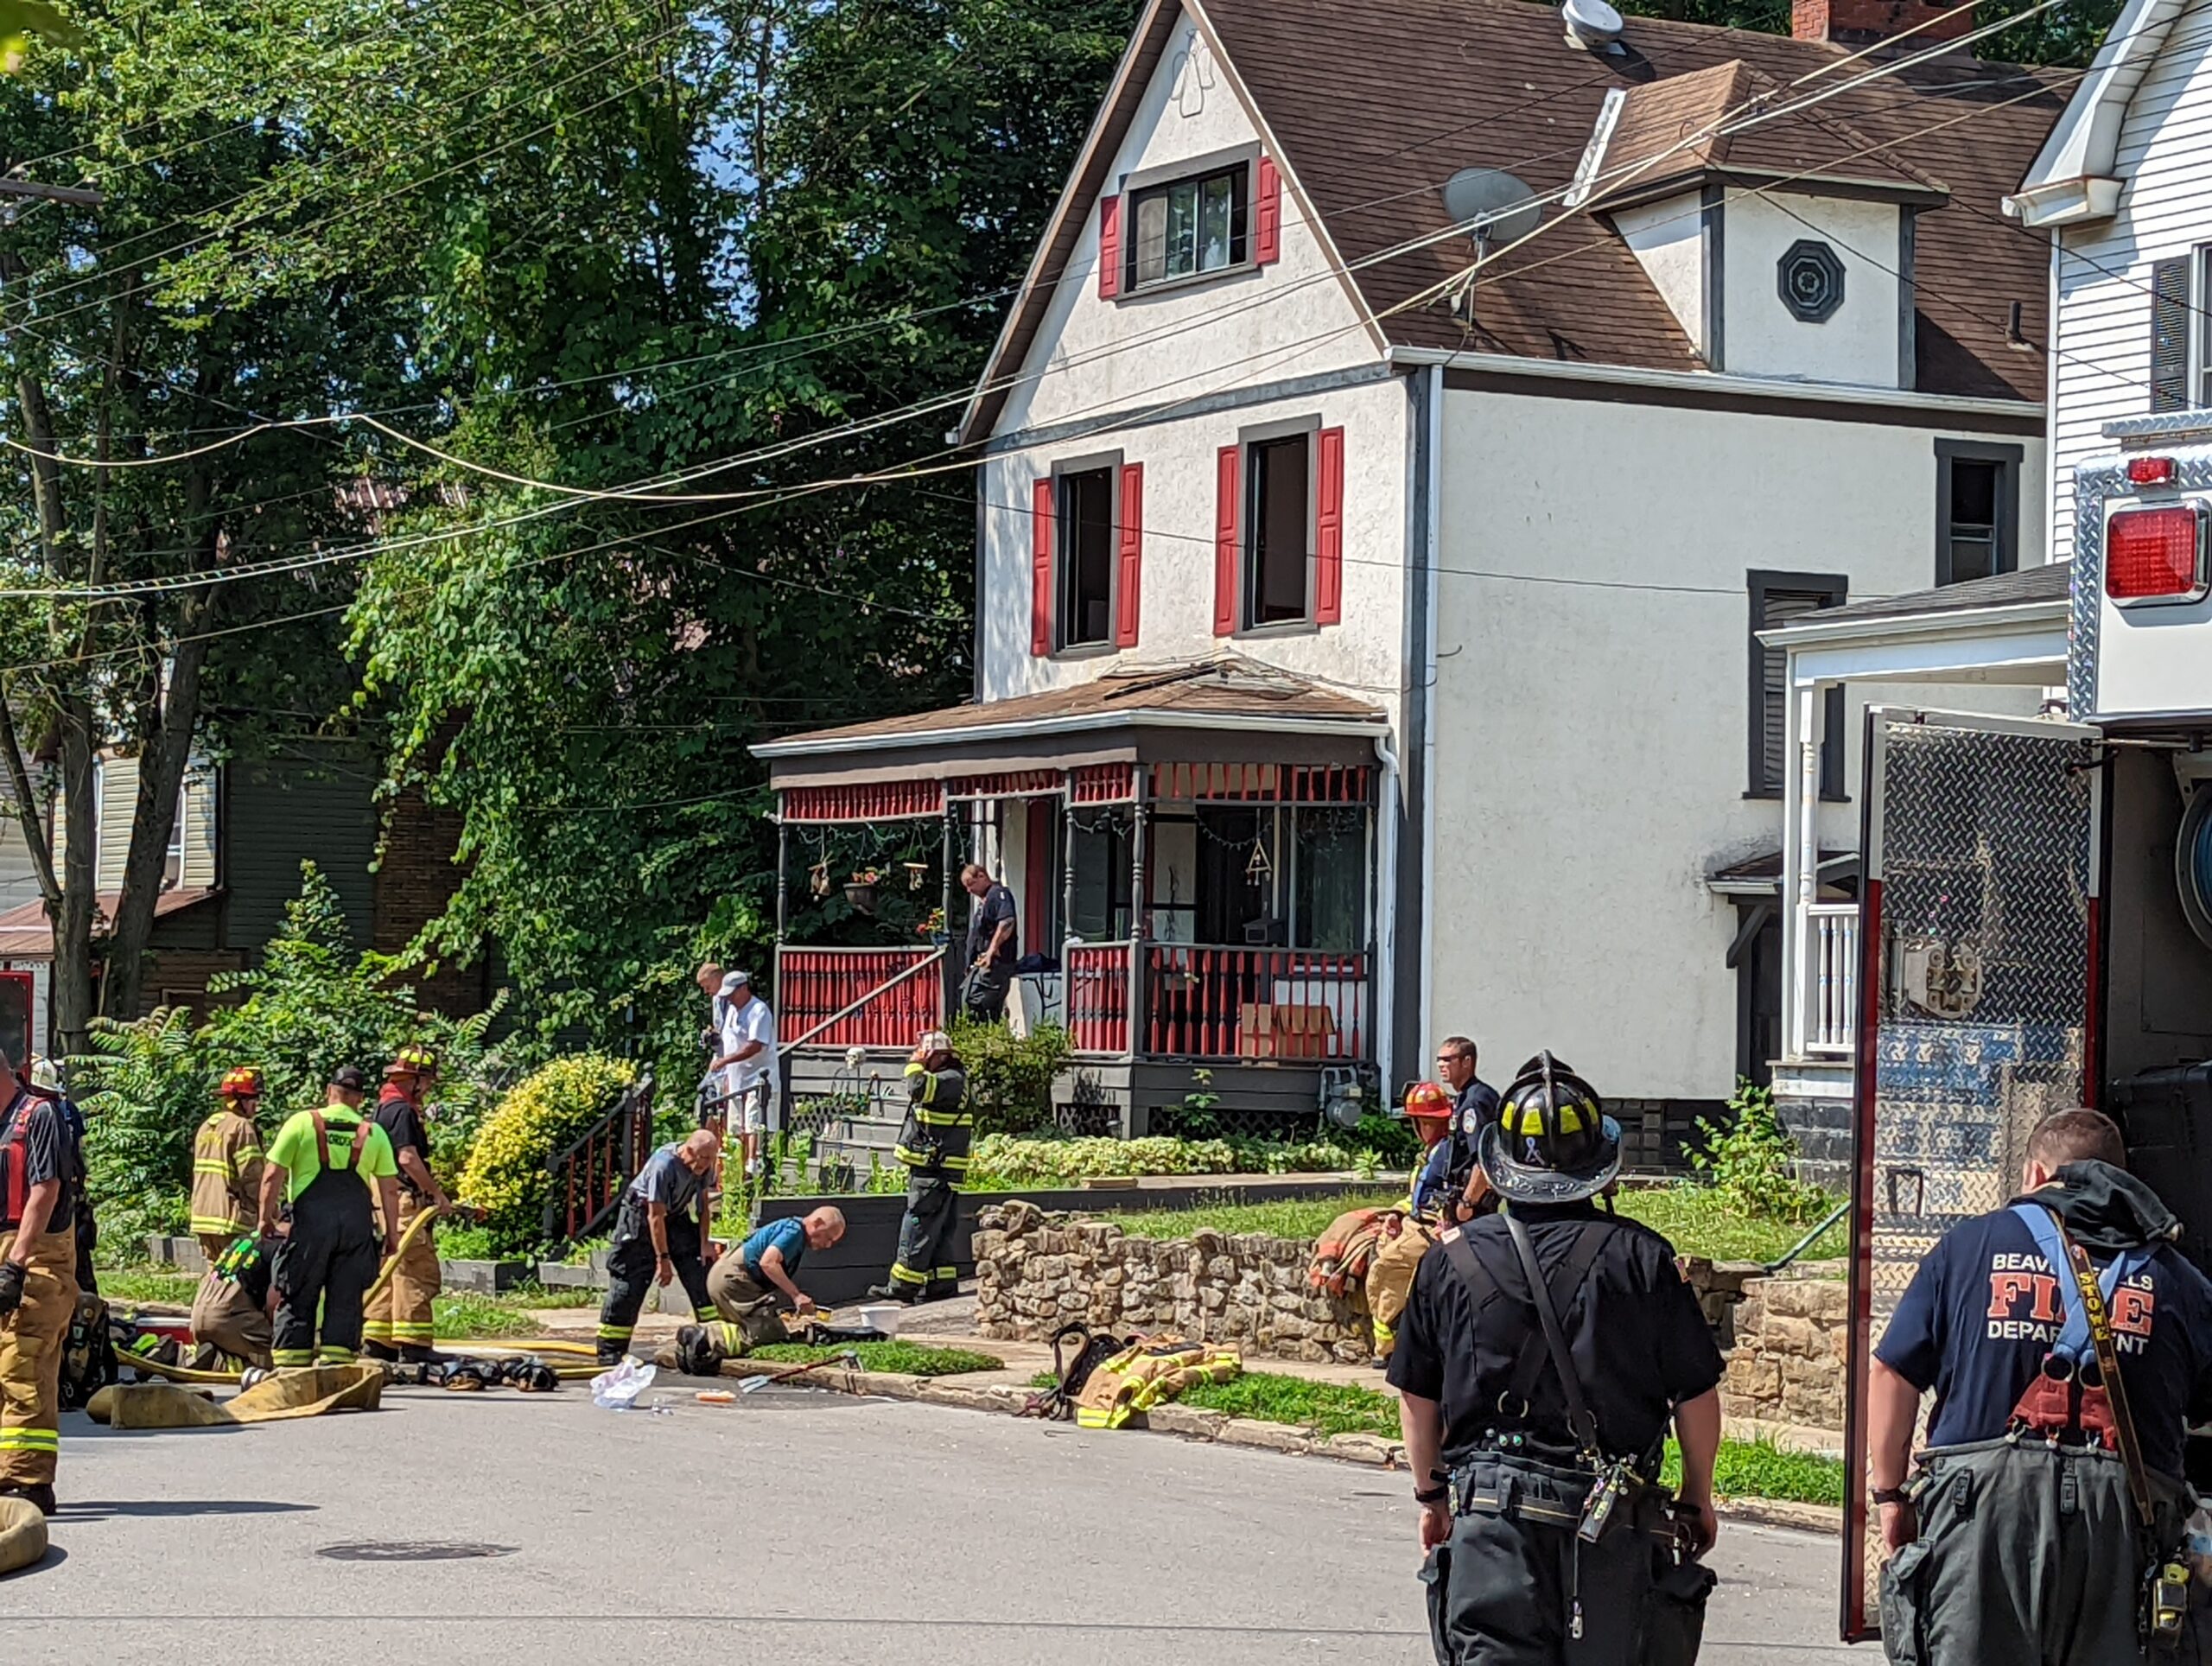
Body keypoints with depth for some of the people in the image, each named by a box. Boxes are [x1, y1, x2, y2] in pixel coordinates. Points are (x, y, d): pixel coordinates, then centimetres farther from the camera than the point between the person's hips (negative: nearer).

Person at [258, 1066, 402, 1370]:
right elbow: (390, 1188, 9)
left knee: (297, 1298, 5)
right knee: (345, 1300, 6)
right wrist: (391, 1232, 15)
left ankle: (289, 1368, 2)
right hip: (357, 1222, 2)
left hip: (311, 1219, -2)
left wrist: (266, 1217, 11)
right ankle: (337, 1366, 1)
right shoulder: (374, 1133, 11)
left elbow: (273, 1176, 1)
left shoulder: (301, 1123, 5)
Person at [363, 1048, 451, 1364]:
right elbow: (408, 1158, -21)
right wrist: (438, 1194, -15)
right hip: (406, 1199, -11)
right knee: (417, 1271, -9)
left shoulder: (384, 1107, 18)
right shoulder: (402, 1111, -13)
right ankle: (414, 1344, -11)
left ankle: (377, 1341, 17)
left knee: (389, 1272, 14)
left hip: (385, 1201, 11)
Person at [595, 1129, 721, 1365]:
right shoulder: (664, 1166, -33)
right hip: (640, 1215, -7)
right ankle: (609, 1350, -4)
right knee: (628, 1283, -8)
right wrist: (663, 1259, -26)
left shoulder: (704, 1166, -11)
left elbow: (702, 1202, 6)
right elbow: (656, 1216, -29)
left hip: (677, 1217, 7)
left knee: (700, 1276, -2)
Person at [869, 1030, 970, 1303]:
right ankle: (942, 1283, 15)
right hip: (931, 1168, 11)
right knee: (938, 1231, 12)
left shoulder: (952, 1080, -13)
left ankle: (904, 1285, -10)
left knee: (918, 1227, -10)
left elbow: (920, 1088, -30)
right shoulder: (943, 1080, 19)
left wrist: (915, 1065, -15)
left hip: (935, 1171, -11)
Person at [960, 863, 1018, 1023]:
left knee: (973, 1002, -18)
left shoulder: (999, 894, -7)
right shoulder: (983, 900, 24)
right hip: (983, 963, 11)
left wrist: (991, 951, -25)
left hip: (995, 961, -11)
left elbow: (1007, 923, -23)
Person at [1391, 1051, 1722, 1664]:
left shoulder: (1453, 1260, 1)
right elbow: (1696, 1393, 1)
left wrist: (1430, 1496, 23)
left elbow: (1417, 1394, 9)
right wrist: (1698, 1495, 16)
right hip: (1612, 1520, -1)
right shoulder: (1640, 1257, -4)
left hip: (1488, 1509, 1)